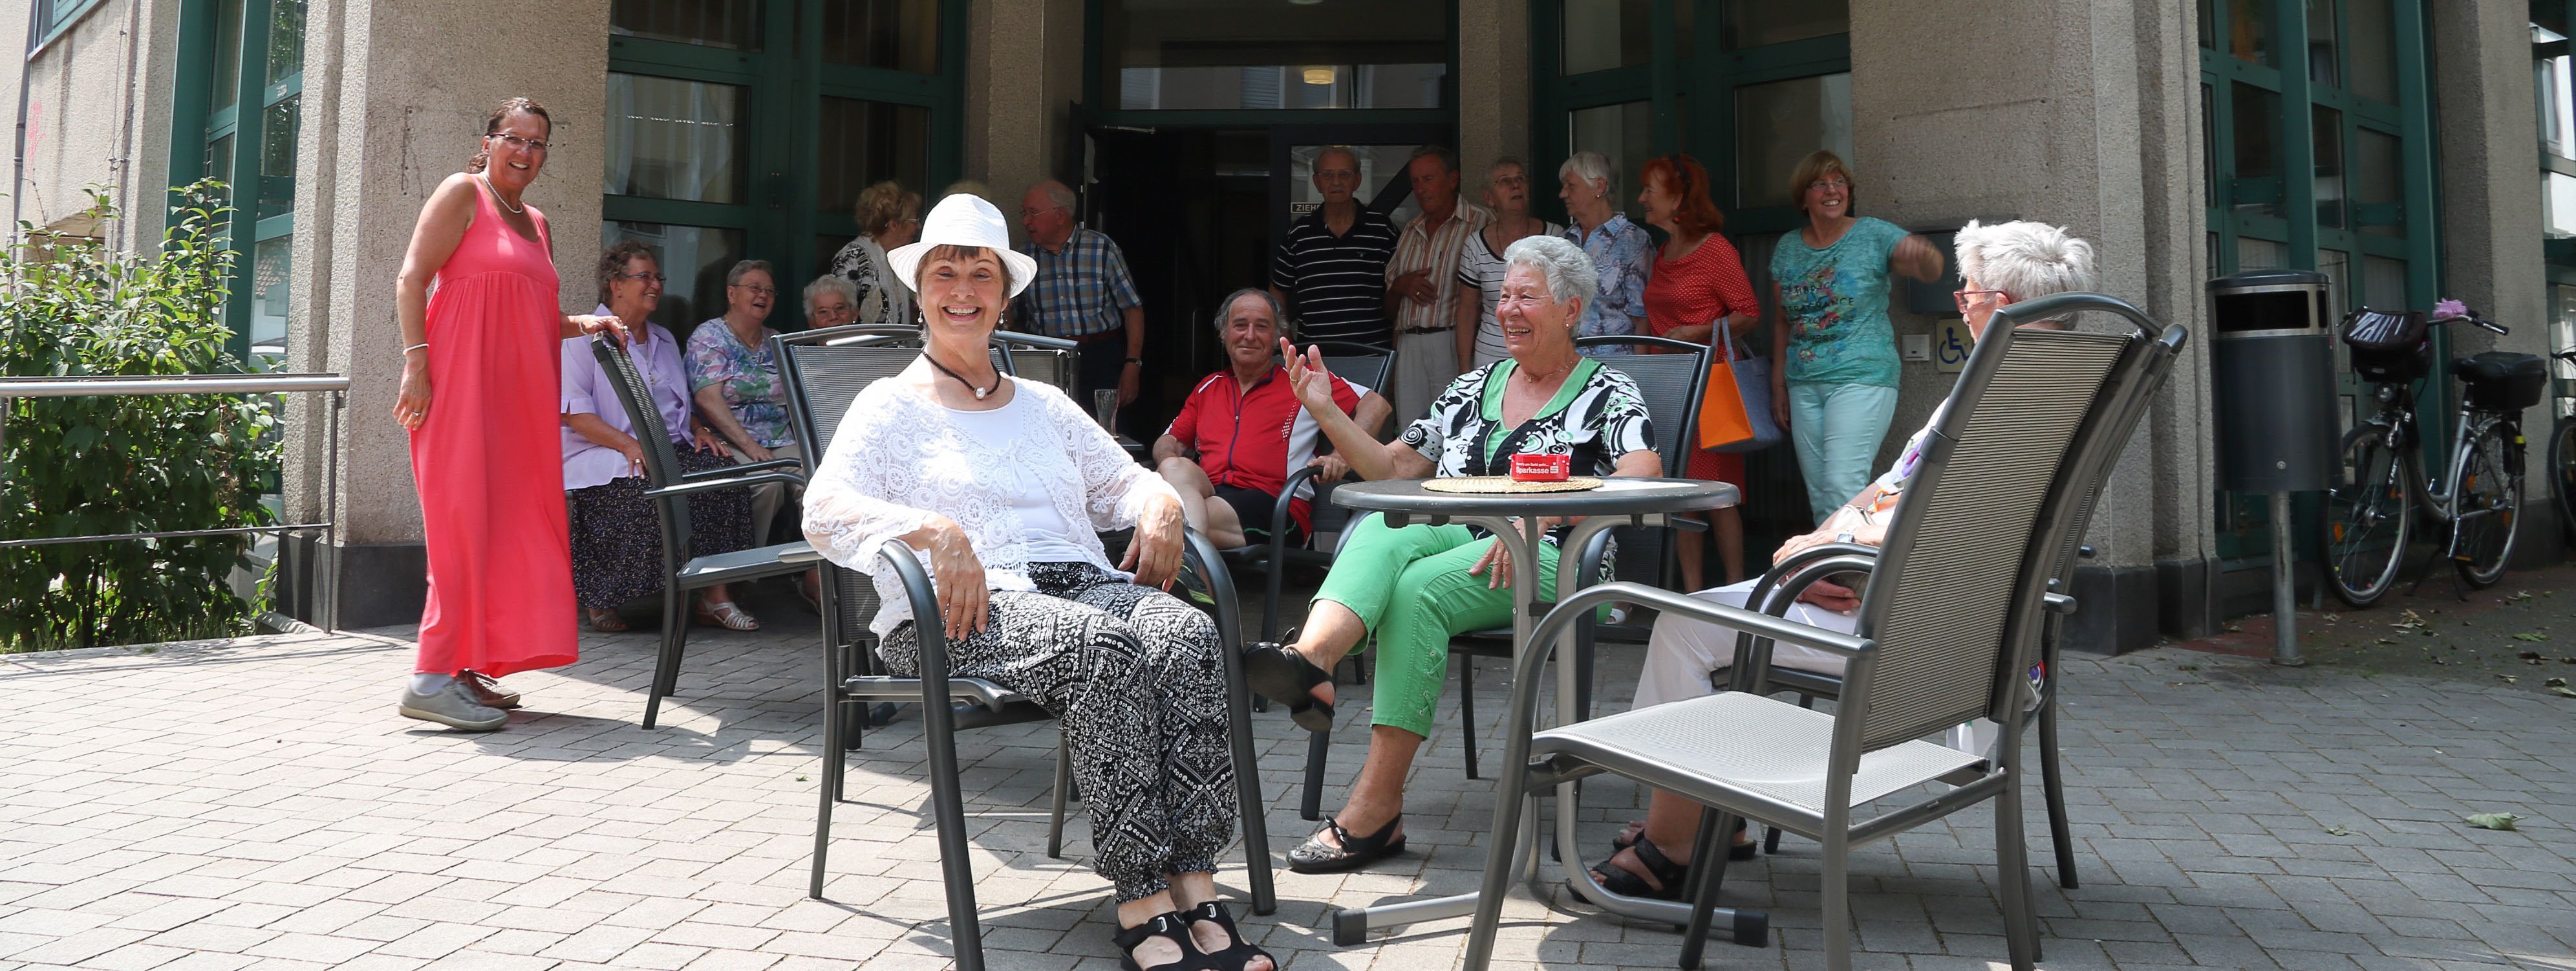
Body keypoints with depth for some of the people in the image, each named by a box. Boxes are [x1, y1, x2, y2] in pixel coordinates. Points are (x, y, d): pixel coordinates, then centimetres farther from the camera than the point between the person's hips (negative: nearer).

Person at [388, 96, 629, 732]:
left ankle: (468, 667, 13)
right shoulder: (463, 193, 1)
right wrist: (416, 362, -17)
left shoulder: (537, 224, 23)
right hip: (461, 383, -8)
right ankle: (431, 679, -11)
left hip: (518, 396, 8)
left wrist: (581, 324, 13)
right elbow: (412, 279, -8)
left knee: (508, 522, 6)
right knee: (464, 519, -12)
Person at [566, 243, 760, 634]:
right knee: (648, 487, -37)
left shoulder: (664, 340, 25)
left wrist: (700, 430, 7)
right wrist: (629, 444, -22)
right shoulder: (584, 338, 2)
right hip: (606, 456, -6)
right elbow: (573, 414, -9)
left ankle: (716, 595, -27)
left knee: (722, 469, -24)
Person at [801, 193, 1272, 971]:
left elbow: (1122, 479, 32)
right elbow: (825, 510, -2)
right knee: (1106, 648, -36)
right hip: (960, 613, -4)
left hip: (1080, 583, 5)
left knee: (1189, 634, -29)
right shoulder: (891, 405, 14)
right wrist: (933, 533, -20)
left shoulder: (1044, 405, 29)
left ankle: (1193, 891, -33)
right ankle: (1142, 903, -35)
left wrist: (1159, 504, 6)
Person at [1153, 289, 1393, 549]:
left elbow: (1376, 405, 9)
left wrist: (1343, 457, -8)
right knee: (1176, 469, -33)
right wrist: (1169, 460, 4)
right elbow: (1171, 439, 31)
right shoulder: (1208, 388, 26)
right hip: (1207, 493, 4)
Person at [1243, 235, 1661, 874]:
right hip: (1455, 537, 5)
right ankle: (1310, 661, -57)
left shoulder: (1607, 395, 7)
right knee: (1381, 532, -29)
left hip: (1549, 559, -5)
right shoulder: (1474, 388, 24)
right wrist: (1326, 412, 6)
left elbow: (1643, 473, -13)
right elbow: (1391, 468, 20)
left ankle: (1377, 807, -36)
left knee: (1420, 586, -33)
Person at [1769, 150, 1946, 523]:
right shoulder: (1788, 249, 10)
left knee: (1842, 488, -17)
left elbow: (1931, 271, -15)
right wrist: (1779, 383, 13)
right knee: (1818, 496, 8)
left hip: (1861, 378, -5)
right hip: (1803, 384, 5)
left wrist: (1923, 254, -38)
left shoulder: (1874, 235, -2)